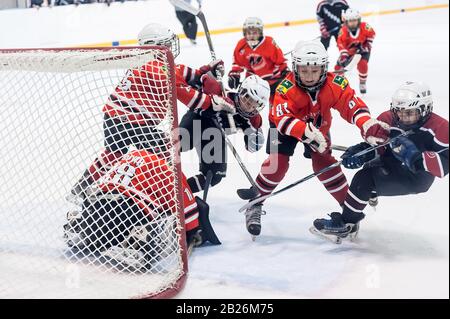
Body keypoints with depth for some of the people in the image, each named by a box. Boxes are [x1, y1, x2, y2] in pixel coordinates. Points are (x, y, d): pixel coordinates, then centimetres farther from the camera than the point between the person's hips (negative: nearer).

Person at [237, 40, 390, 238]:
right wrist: (307, 133, -64)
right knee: (278, 162, -14)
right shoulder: (286, 88, -37)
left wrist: (369, 126, -51)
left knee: (324, 162, -6)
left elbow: (353, 106, -31)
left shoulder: (335, 84, -30)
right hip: (285, 126, -2)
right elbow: (282, 118, -48)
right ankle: (255, 203, 3)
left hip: (318, 125, 2)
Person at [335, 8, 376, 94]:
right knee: (339, 66, -3)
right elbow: (341, 44, -31)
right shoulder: (343, 31, -28)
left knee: (363, 64, -26)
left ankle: (363, 84, -2)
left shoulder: (364, 27, -26)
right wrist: (343, 55, -43)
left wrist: (368, 44, -12)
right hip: (349, 50, 2)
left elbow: (372, 33, -7)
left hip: (363, 49, -1)